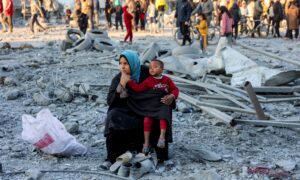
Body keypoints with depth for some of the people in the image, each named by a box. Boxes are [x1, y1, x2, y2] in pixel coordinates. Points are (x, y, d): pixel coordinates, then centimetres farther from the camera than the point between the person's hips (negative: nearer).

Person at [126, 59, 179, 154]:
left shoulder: (167, 80, 8)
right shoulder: (149, 80, 7)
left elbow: (175, 89, 10)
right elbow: (138, 88, 0)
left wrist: (172, 96, -11)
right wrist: (129, 80, -7)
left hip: (164, 103, 0)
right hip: (152, 104, 0)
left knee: (163, 117, -28)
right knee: (147, 120, -18)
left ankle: (162, 137, -25)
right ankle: (146, 142, -12)